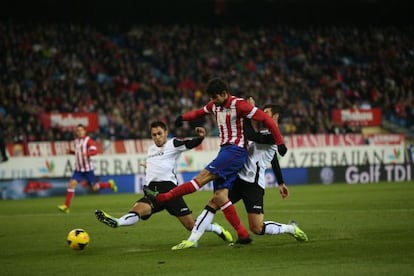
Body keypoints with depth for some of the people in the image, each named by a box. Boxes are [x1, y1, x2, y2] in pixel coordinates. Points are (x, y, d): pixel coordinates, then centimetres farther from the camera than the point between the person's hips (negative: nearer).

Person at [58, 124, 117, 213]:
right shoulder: (75, 141, 10)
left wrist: (87, 153, -40)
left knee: (94, 188, 3)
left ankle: (110, 184, 32)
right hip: (78, 169, 5)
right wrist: (71, 151, 6)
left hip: (88, 168, -5)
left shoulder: (88, 140, -9)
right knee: (71, 184, -13)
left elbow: (95, 151, -21)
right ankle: (66, 206, -12)